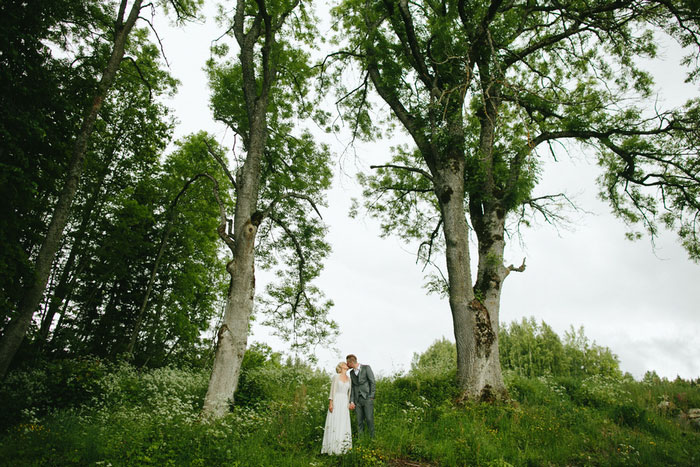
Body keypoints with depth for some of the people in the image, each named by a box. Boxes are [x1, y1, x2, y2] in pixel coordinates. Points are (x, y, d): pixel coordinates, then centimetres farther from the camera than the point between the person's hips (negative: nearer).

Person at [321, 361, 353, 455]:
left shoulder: (348, 379, 13)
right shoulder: (336, 376, -2)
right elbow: (332, 390, -6)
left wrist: (349, 404, 12)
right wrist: (330, 403, -14)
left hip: (344, 403, 5)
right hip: (336, 401, -5)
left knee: (344, 425, 3)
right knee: (334, 424, -6)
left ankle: (342, 447, 9)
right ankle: (333, 447, -2)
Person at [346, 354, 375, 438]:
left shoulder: (366, 368, -1)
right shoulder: (351, 372, 14)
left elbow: (372, 382, -4)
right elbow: (352, 387, 13)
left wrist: (371, 397, -10)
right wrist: (351, 401, 4)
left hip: (367, 398, -4)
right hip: (357, 400, 4)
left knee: (369, 419, -10)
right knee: (359, 421, 1)